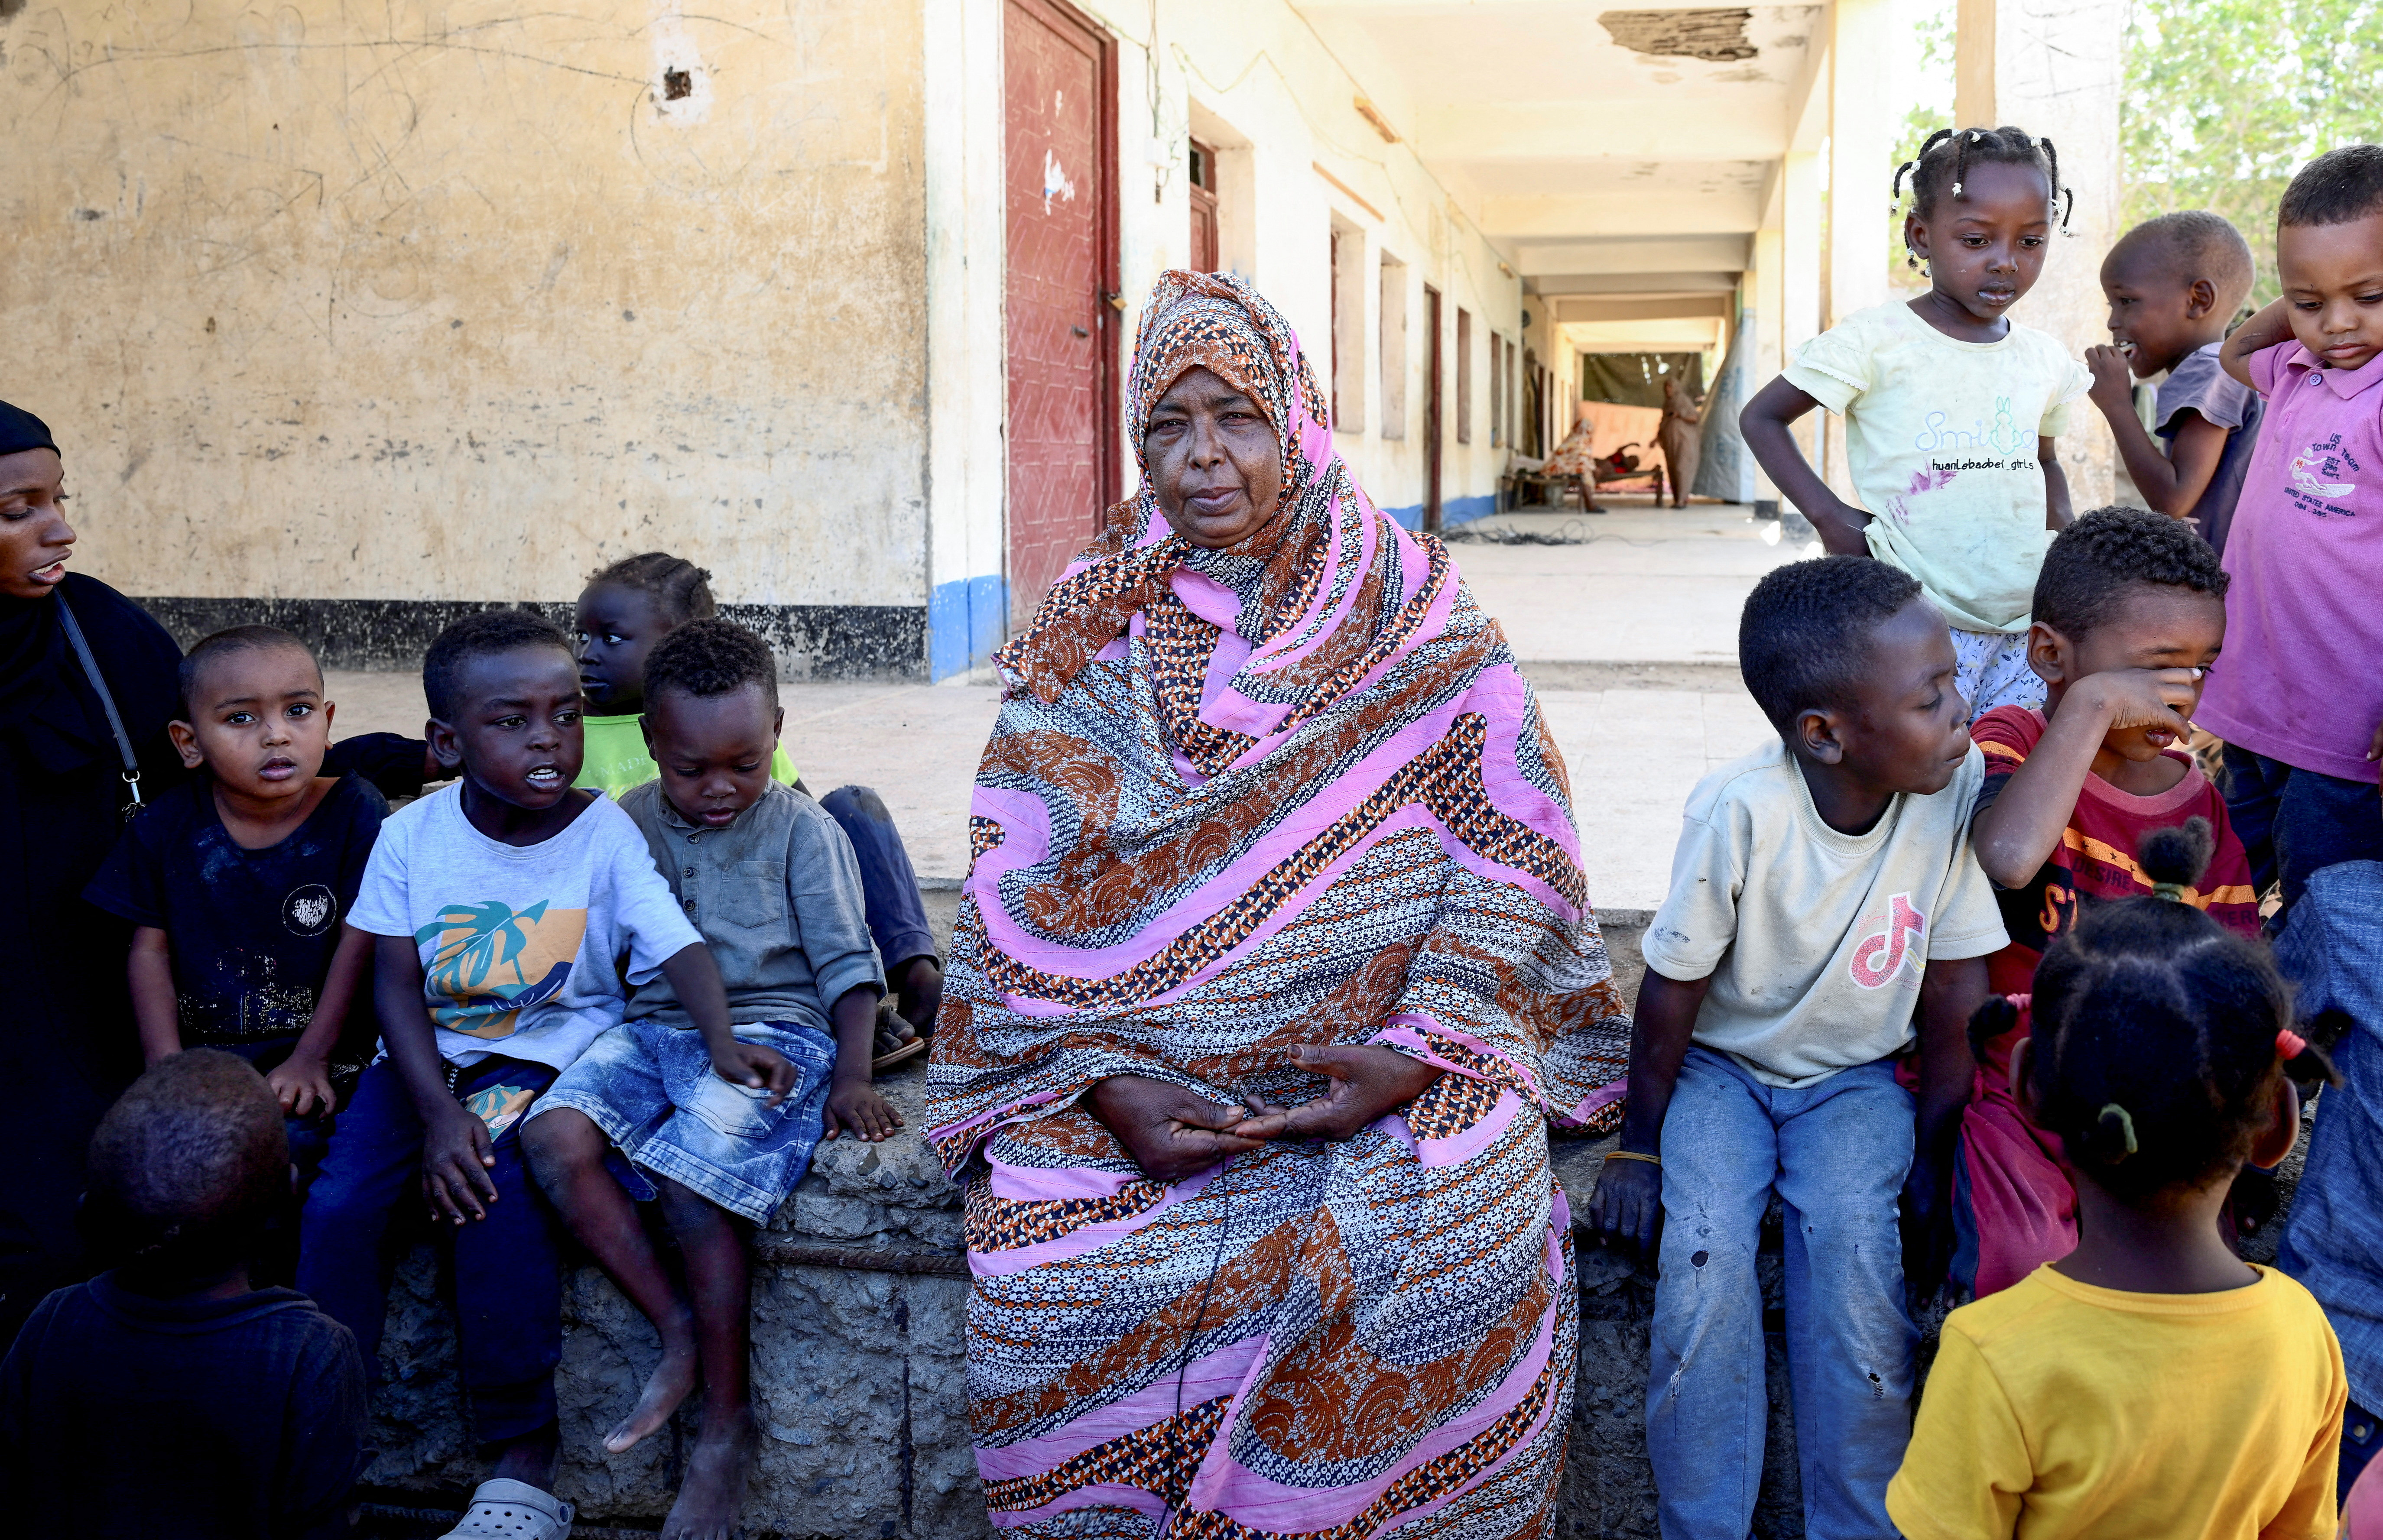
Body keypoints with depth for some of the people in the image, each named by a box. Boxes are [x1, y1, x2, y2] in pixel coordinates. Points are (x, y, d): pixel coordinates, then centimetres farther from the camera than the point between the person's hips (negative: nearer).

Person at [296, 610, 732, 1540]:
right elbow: (397, 987, -4)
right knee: (338, 1203, -18)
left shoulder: (604, 833, -8)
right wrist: (437, 1113, -17)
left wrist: (723, 1042, -36)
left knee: (501, 1199, -27)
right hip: (428, 1057, 3)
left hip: (548, 1054, -3)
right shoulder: (411, 836, -3)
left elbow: (679, 949, -16)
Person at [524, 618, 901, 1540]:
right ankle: (678, 1332, -14)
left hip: (774, 1027, -5)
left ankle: (728, 1420, -15)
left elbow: (846, 962, 0)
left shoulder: (802, 831, 1)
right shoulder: (630, 825, 12)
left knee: (689, 1170, -30)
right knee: (555, 1133, -24)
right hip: (657, 1029, 5)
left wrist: (852, 1075, -12)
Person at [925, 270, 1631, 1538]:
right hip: (1129, 1090, 1)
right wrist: (1103, 1088, -10)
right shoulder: (1086, 639, 8)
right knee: (1048, 1268, -22)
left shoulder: (1416, 620, 6)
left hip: (1379, 1072, 0)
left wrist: (1420, 1051, -12)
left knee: (1467, 1243, -26)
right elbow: (1016, 900, 3)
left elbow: (1506, 857, 1)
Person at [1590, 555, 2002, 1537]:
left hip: (1856, 1075, 2)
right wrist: (1639, 1147, -5)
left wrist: (1932, 1151, -3)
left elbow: (1956, 987, -8)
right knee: (1705, 1246, -23)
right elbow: (1674, 989, -14)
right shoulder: (1740, 814, -28)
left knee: (1851, 1238, -23)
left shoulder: (1957, 785, -20)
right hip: (1724, 1063, -1)